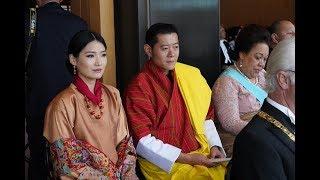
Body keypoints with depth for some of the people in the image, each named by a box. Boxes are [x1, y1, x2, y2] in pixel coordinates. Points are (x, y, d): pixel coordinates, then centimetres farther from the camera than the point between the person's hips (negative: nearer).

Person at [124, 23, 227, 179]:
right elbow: (143, 142, -12)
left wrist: (215, 146, 0)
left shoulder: (191, 75, 8)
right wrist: (187, 158, -14)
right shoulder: (138, 87, -8)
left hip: (202, 153, 6)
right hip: (164, 161, -5)